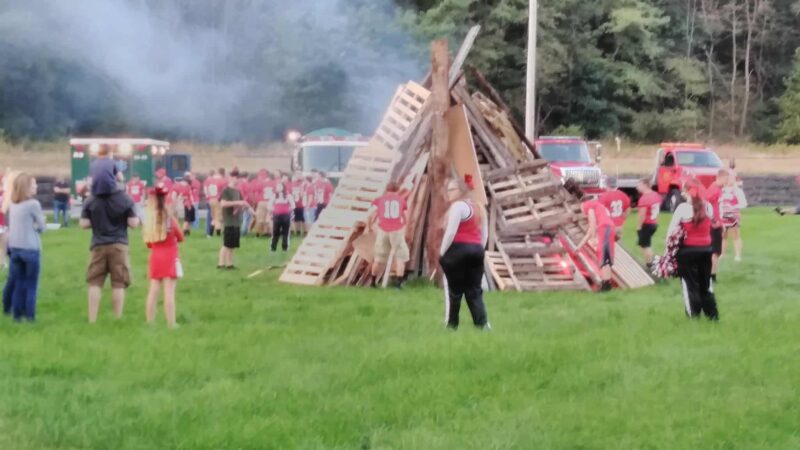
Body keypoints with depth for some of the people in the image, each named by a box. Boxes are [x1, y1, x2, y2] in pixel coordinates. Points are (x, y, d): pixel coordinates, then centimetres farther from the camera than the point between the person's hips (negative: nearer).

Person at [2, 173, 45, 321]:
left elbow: (10, 225, 14)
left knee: (18, 283, 11)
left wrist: (28, 226, 8)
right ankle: (29, 315, 3)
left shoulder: (12, 205, 7)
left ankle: (17, 313, 12)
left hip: (14, 247, 6)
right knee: (30, 284, 3)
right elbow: (41, 227, -5)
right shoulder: (33, 204, -12)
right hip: (30, 248, -6)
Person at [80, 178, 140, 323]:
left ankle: (92, 320, 5)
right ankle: (117, 320, 5)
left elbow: (84, 224, -1)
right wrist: (137, 217, 14)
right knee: (118, 284, 3)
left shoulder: (91, 200, -2)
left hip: (99, 246, 1)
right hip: (119, 245, -1)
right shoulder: (125, 199, -6)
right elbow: (133, 223, -8)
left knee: (95, 283, 6)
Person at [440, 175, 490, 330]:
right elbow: (485, 233, 18)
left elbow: (451, 232, -16)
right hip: (476, 250, 8)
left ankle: (451, 325, 6)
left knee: (454, 290, 1)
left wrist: (442, 252, -9)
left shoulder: (458, 206, -9)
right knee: (474, 290, 7)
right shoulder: (479, 206, 18)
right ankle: (483, 324, -5)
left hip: (458, 250, -8)